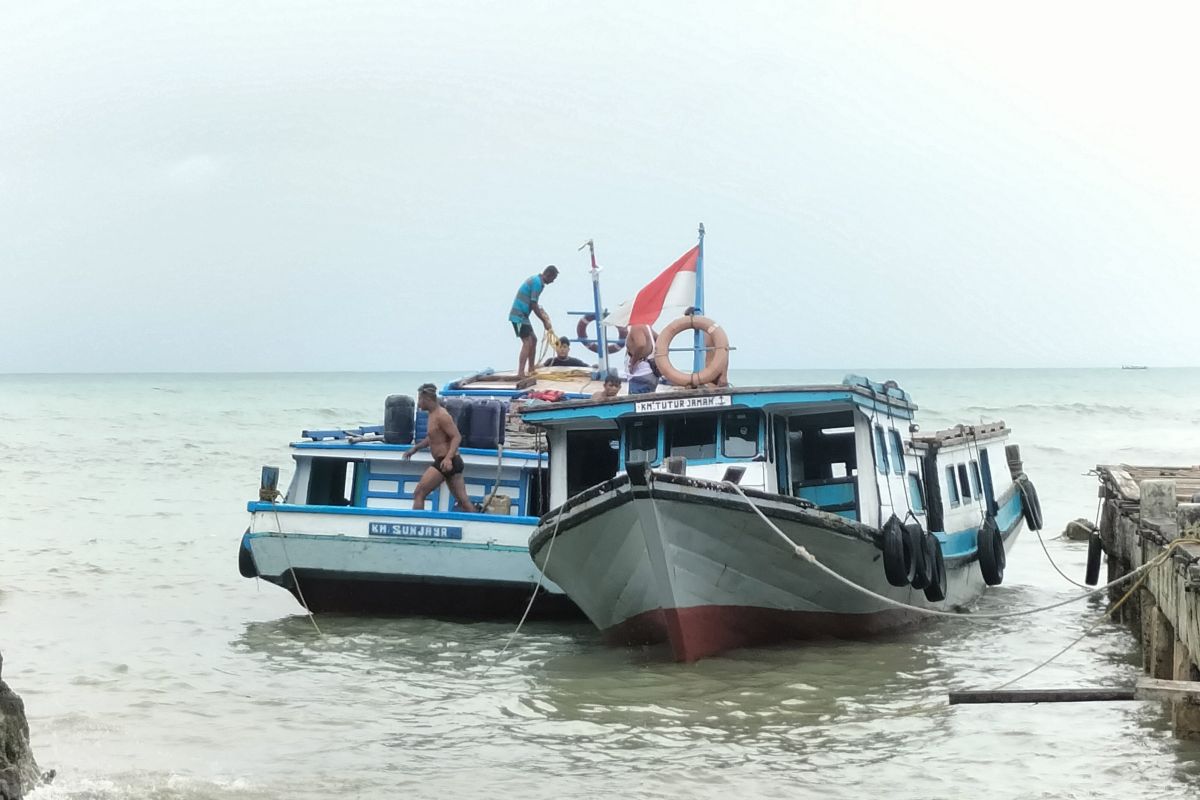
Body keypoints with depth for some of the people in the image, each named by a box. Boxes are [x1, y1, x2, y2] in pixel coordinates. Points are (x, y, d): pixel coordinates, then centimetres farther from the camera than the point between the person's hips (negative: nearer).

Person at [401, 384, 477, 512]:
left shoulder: (441, 416, -15)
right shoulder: (433, 414, 16)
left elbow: (457, 437, -23)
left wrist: (448, 458, -34)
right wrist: (415, 448, 24)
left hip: (444, 463, -10)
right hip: (452, 463, 10)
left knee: (418, 494, -5)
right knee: (463, 500, 7)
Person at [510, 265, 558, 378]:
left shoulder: (535, 279, 15)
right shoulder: (537, 283, -16)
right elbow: (533, 305, -17)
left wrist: (541, 311, 8)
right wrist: (545, 321, -10)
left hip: (522, 315, 10)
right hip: (519, 316, -10)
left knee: (533, 341, 15)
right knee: (527, 342, -15)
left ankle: (530, 370, 20)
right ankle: (521, 373, -22)